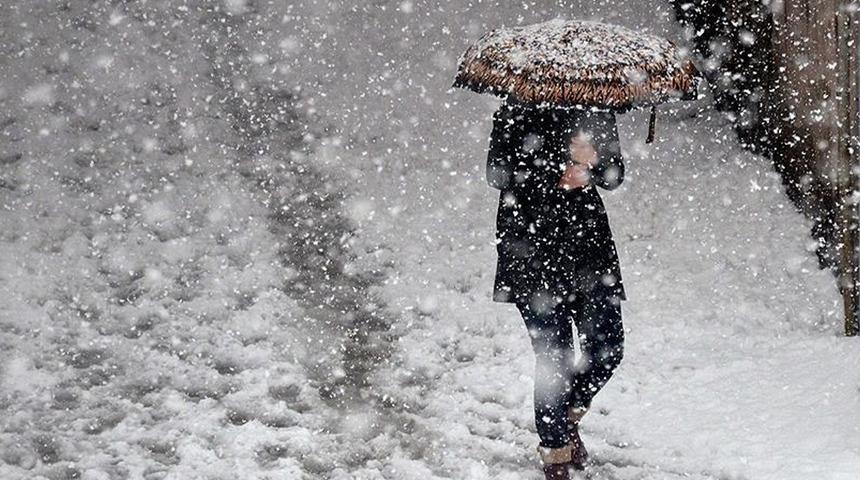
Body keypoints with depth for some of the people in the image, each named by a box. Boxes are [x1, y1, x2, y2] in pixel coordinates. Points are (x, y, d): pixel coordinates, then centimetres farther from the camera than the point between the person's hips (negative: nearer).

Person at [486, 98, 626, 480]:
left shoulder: (597, 112, 10)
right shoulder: (517, 113, -3)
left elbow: (615, 174, 8)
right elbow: (498, 174, -9)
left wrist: (590, 163, -15)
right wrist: (557, 177, -18)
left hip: (590, 239, 5)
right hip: (533, 251, -5)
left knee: (608, 348, 2)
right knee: (554, 359, -5)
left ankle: (569, 416, 30)